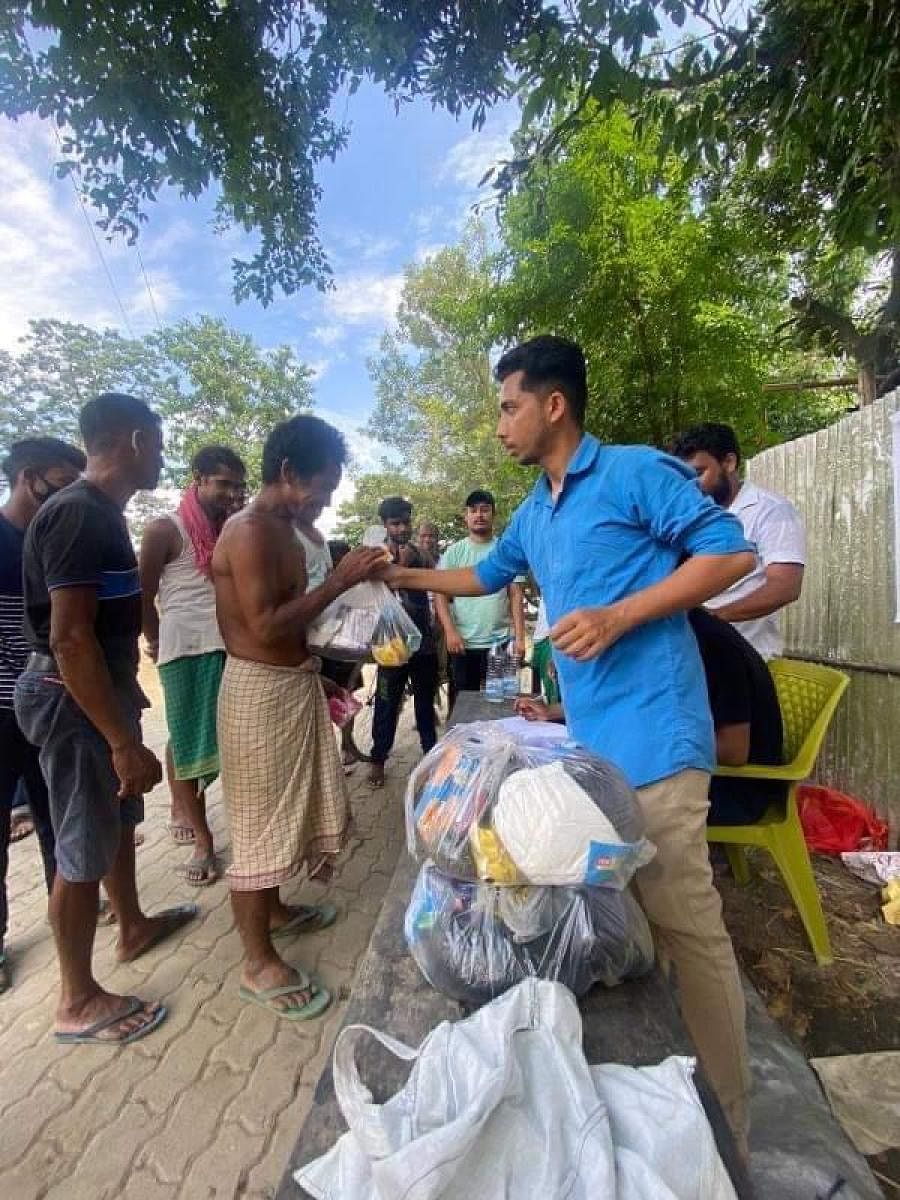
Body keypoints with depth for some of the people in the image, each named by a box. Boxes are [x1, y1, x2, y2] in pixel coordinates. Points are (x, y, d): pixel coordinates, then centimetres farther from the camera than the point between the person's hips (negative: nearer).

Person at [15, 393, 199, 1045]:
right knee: (84, 847, 5)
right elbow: (69, 637, -28)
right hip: (75, 701, -10)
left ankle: (133, 927, 44)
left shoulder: (100, 512, 9)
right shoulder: (78, 513, -22)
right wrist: (124, 741, -27)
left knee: (119, 820, 23)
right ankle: (78, 1001, 24)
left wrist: (129, 694, 24)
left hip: (103, 689, 10)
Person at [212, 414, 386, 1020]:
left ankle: (274, 910, 43)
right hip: (260, 692, -10)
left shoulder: (285, 531, 12)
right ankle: (259, 963, 21)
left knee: (285, 811, 22)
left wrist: (317, 673, 18)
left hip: (294, 684, 10)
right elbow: (266, 627, -25)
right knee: (259, 823, 3)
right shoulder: (249, 531, -18)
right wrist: (338, 580, -22)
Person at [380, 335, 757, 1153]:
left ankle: (723, 1123, 24)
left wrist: (617, 616, -19)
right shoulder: (532, 515, 17)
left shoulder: (634, 472, -6)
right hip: (590, 738, 9)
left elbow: (730, 551, -10)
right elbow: (486, 576, 32)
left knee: (687, 924, 1)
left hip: (650, 733, -8)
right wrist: (405, 576, 35)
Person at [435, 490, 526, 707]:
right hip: (463, 642, 0)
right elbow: (440, 595, -1)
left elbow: (516, 596, 2)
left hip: (501, 641, 0)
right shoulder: (453, 552, 3)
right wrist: (450, 632, -13)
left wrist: (519, 637, -6)